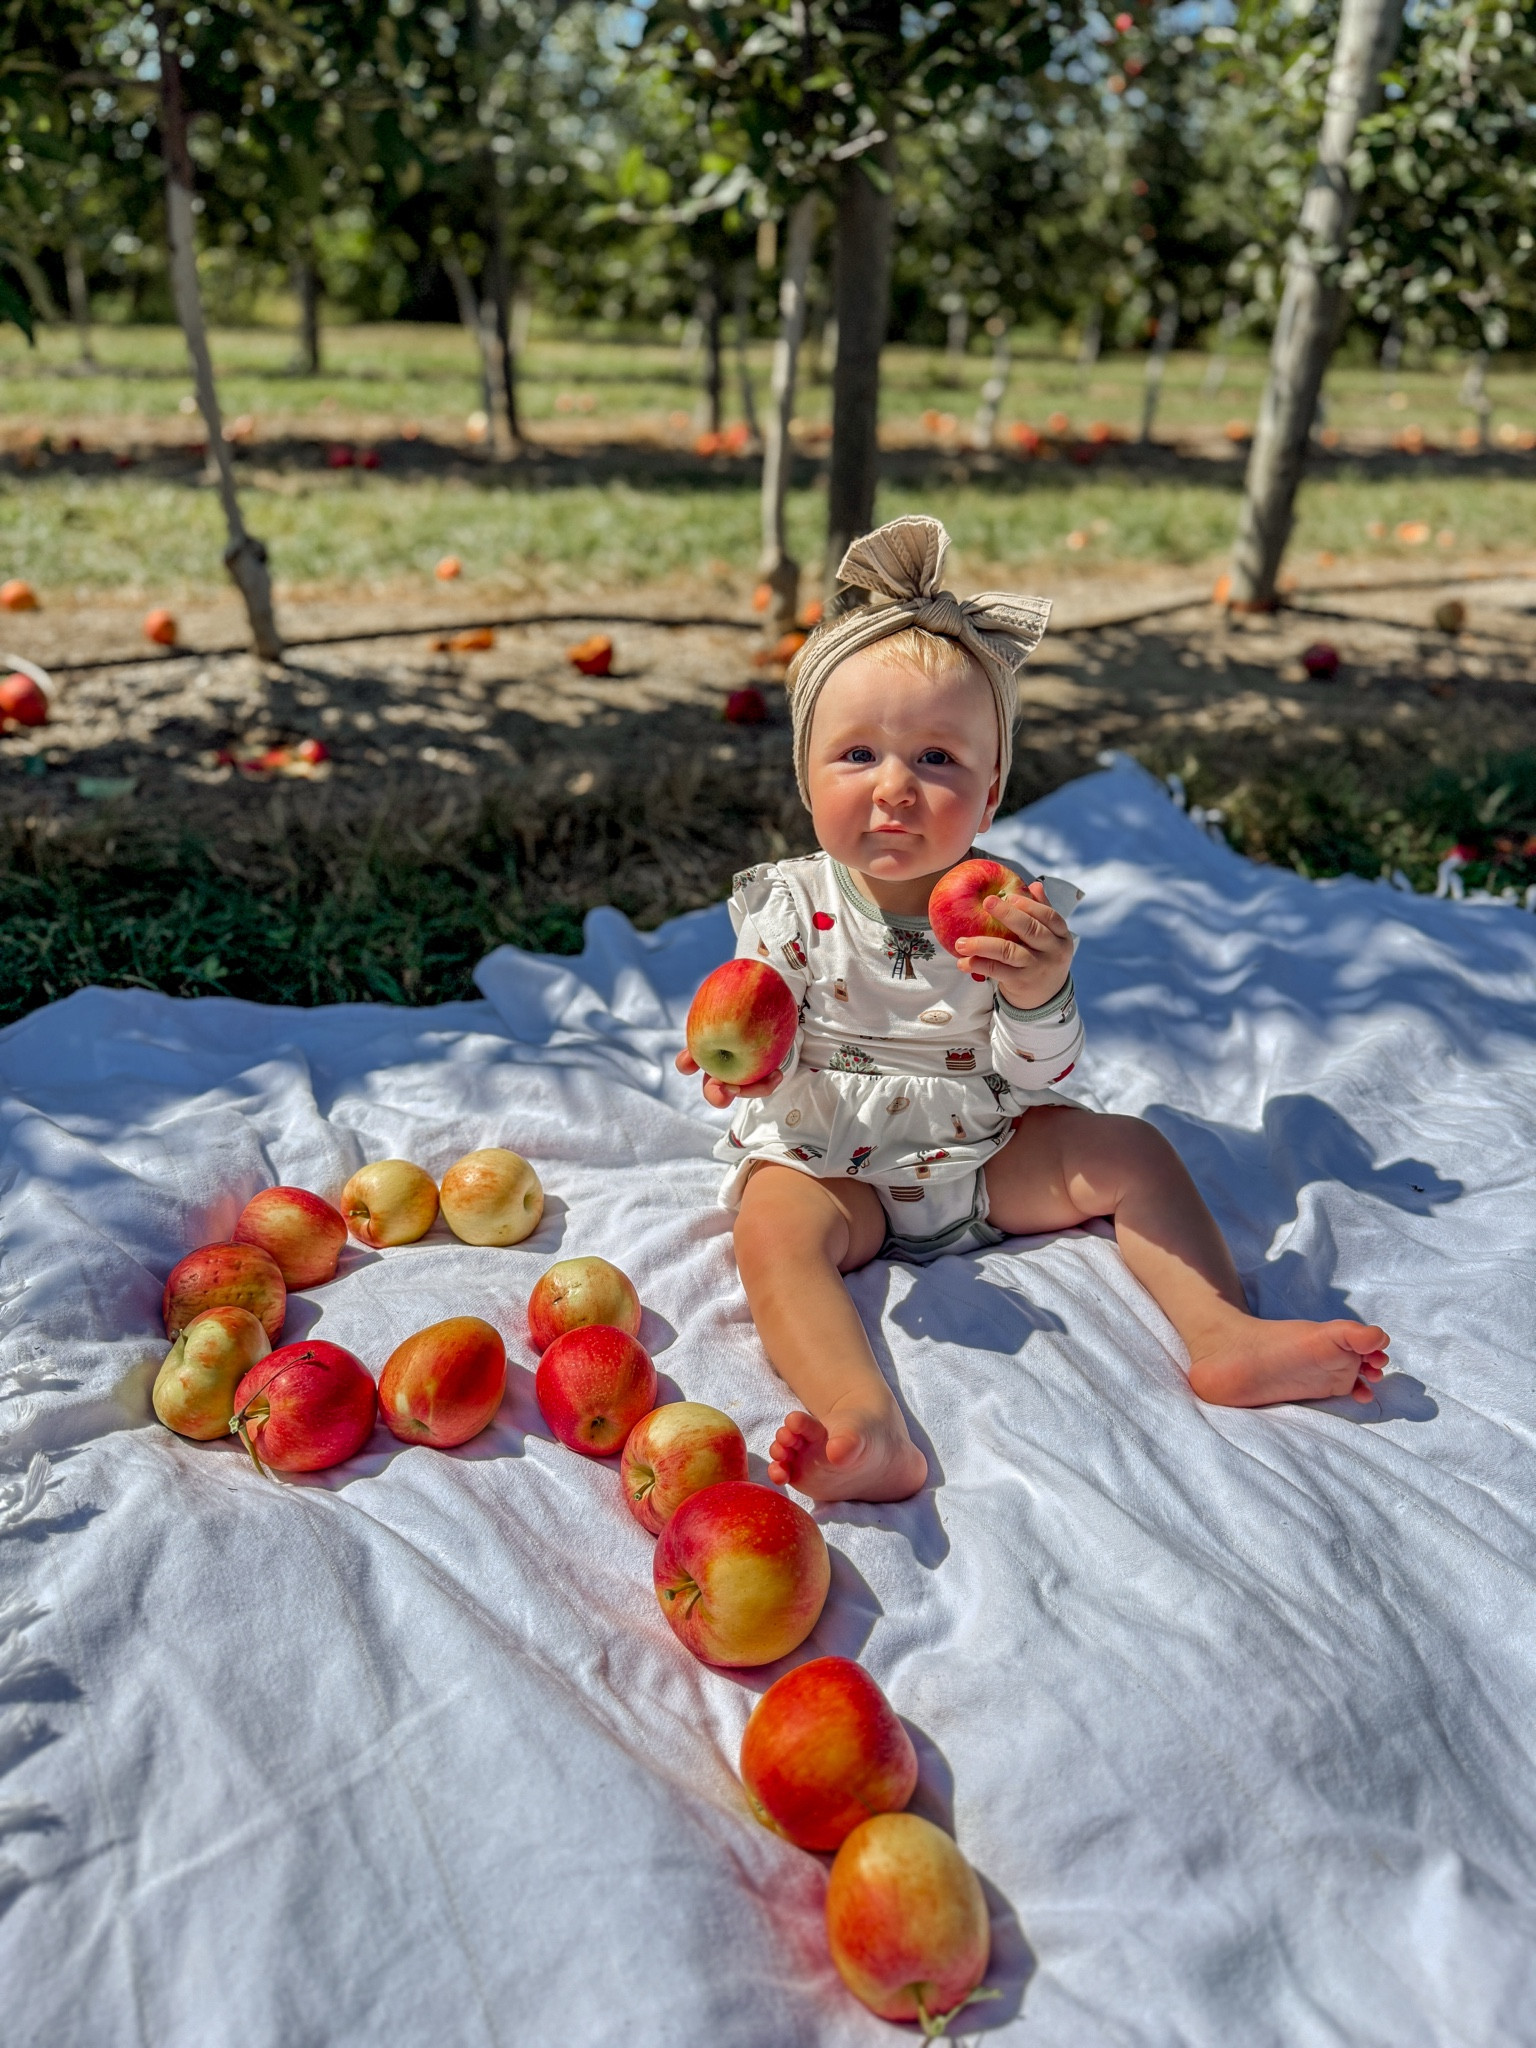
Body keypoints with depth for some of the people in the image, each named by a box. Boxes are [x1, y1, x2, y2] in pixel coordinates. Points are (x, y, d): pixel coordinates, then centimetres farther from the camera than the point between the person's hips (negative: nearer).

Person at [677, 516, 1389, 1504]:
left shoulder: (1017, 912, -6)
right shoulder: (791, 906, -10)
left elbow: (1037, 1080, -9)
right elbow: (769, 1084, -7)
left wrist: (1037, 996, -30)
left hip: (988, 1157, 3)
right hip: (832, 1162, -2)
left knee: (1130, 1148, -10)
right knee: (772, 1226, -30)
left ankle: (1227, 1335, -5)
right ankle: (868, 1428, -48)